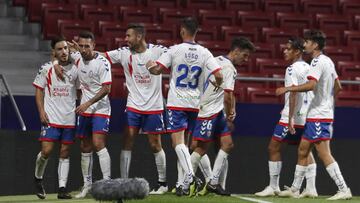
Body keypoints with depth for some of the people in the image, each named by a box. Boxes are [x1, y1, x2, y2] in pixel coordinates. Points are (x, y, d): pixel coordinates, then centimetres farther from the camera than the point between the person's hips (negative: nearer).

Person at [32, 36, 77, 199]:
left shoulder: (75, 69, 6)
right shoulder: (46, 68, 0)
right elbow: (39, 90, 4)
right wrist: (41, 111, -6)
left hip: (69, 118, 3)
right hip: (50, 117, -3)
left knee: (65, 152, 3)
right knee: (46, 150, -11)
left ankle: (62, 188, 5)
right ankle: (38, 178, 14)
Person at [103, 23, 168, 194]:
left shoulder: (157, 51, -9)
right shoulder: (124, 53, 0)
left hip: (154, 107, -3)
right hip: (133, 106, 3)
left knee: (155, 145, 4)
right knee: (127, 141, -4)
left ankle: (162, 183, 17)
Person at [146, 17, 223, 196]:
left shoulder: (175, 50, -8)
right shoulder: (204, 52, 0)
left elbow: (156, 69, -10)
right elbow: (219, 75, -8)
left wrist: (149, 65, 13)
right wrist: (217, 85, 15)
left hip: (177, 102, -4)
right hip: (195, 103, 4)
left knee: (178, 141, -8)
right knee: (185, 142, 15)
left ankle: (190, 176, -27)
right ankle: (187, 182, 16)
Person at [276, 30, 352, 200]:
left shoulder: (318, 62, -14)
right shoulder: (328, 61, 14)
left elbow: (311, 84, -29)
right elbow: (338, 87, 22)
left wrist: (288, 89, -24)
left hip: (318, 116, -10)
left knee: (324, 154, -11)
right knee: (302, 151, 14)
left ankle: (344, 190, -12)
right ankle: (294, 189, 20)